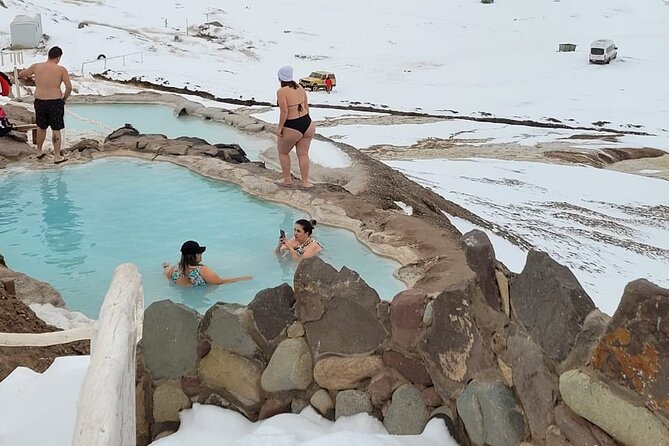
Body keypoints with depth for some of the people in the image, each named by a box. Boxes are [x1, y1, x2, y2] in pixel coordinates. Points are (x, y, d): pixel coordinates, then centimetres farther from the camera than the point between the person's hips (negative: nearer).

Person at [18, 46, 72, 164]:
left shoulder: (36, 67, 1)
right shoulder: (61, 70, -8)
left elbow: (21, 74, 16)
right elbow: (69, 87, -12)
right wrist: (64, 99, 4)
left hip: (39, 101, 4)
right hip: (55, 102, -4)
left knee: (41, 127, 22)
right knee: (56, 130, 5)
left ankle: (39, 151, 35)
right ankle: (57, 156, 9)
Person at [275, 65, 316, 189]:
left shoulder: (281, 92, -15)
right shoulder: (300, 88, 5)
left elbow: (284, 112, -20)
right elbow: (306, 107, 11)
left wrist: (280, 127, -12)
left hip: (292, 129, -6)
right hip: (307, 124, 6)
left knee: (283, 152, 17)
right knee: (303, 154, 14)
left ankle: (287, 180, 23)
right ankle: (305, 182, 17)